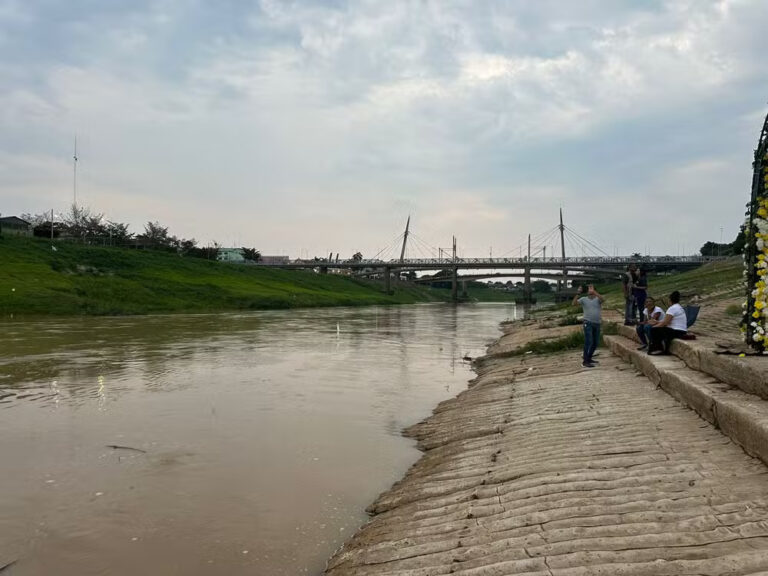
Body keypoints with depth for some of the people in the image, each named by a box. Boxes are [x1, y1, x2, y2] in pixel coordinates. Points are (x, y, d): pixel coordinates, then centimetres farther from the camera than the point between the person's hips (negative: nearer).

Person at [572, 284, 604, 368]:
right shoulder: (583, 299, 2)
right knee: (589, 342, -12)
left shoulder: (598, 299, 3)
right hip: (588, 323, -4)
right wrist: (578, 293, -21)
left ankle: (589, 358, 28)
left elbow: (602, 299, -21)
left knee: (595, 343, 12)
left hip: (597, 324, 4)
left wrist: (593, 291, -32)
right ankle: (585, 361, -11)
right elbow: (574, 303, -12)